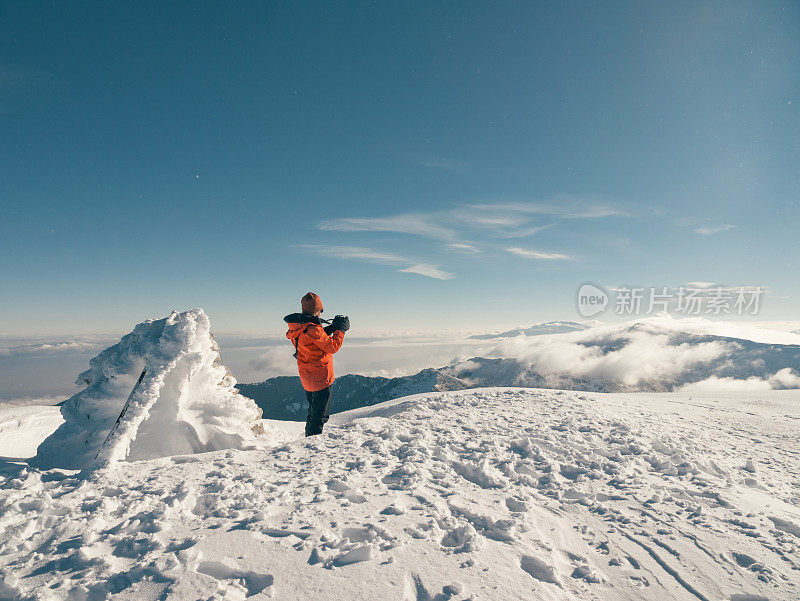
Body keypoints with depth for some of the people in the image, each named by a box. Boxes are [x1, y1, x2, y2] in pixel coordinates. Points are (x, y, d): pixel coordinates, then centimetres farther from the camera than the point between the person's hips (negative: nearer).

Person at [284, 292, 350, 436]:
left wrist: (330, 328, 6)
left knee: (313, 412, 24)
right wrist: (341, 329, -6)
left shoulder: (297, 328, 4)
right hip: (320, 378, -9)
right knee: (320, 415, 1)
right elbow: (332, 346, -19)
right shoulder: (312, 330, -25)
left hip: (307, 378, 9)